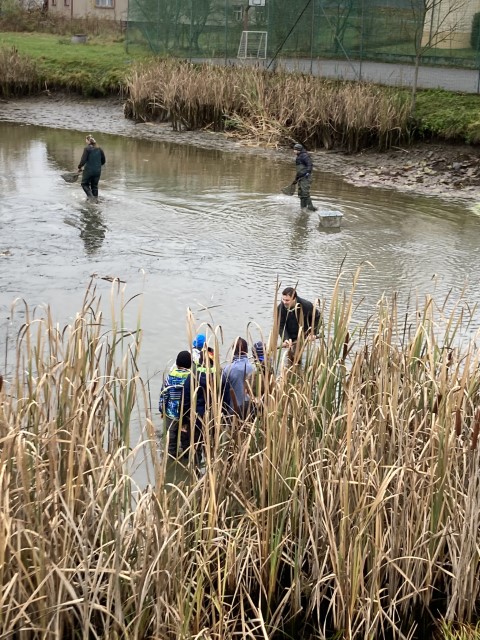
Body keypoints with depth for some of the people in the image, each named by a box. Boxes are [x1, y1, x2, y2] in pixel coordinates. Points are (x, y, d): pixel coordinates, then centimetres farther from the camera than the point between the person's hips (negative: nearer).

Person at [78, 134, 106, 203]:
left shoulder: (87, 149, -12)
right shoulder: (99, 149, 3)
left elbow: (83, 160, -17)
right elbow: (103, 161, 8)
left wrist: (79, 167, -1)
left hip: (88, 170, -5)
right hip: (97, 171, 5)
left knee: (85, 184, 13)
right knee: (95, 185, 18)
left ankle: (90, 196, -6)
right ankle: (95, 198, 17)